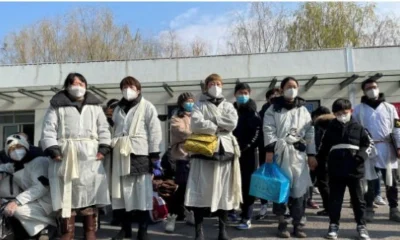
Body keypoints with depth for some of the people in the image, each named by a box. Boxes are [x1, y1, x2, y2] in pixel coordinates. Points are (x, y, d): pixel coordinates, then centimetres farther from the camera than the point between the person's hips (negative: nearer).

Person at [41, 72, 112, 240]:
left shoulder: (95, 105, 16)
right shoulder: (57, 105, 7)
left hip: (90, 156, 2)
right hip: (65, 155, -2)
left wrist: (103, 149, -1)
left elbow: (103, 129, 12)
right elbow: (48, 130, 1)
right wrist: (53, 151, -10)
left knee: (90, 194, 4)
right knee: (66, 195, -1)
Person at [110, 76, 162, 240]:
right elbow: (114, 130, 19)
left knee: (142, 191, -1)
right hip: (122, 155, 6)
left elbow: (155, 131, -6)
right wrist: (113, 149, 11)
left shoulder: (147, 107, 0)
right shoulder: (118, 109, 18)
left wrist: (154, 154, -11)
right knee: (123, 191, 10)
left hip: (140, 153, -5)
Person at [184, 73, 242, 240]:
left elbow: (232, 123, -5)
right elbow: (196, 124, -11)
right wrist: (218, 127, -8)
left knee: (224, 191, 5)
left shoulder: (228, 106, 16)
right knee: (200, 191, -4)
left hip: (224, 151, 2)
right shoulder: (199, 105, 8)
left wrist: (210, 121, -7)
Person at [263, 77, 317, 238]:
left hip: (299, 153, 3)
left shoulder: (303, 110, 15)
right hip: (280, 152, -2)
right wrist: (269, 150, -14)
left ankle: (297, 224, 11)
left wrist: (311, 154, 5)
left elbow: (310, 133, 12)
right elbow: (269, 130, -3)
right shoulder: (274, 109, 6)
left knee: (299, 188, 1)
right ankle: (282, 224, 8)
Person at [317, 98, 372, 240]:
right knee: (335, 200, 7)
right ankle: (333, 226, 18)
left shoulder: (358, 128, 4)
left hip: (354, 170, 0)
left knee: (358, 200, 9)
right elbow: (324, 148, 13)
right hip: (336, 171, 1)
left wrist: (361, 156, -10)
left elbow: (368, 144, 6)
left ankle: (361, 226, 21)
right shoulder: (331, 129, 7)